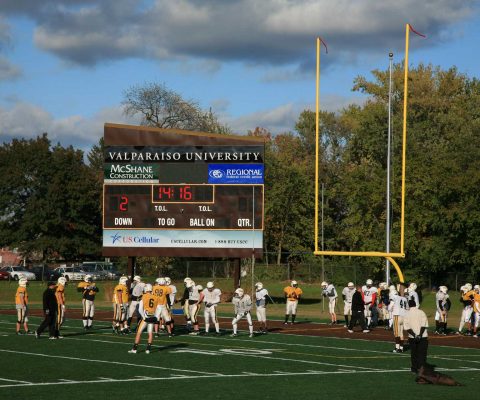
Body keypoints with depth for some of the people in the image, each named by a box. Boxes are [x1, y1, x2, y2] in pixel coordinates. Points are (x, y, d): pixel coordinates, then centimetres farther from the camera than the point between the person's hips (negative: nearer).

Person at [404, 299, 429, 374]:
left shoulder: (407, 314, 1)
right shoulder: (421, 312, 0)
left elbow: (406, 327, -8)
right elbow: (424, 325, -10)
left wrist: (414, 335, -13)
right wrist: (420, 334, -15)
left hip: (412, 337, 1)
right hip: (423, 336, -1)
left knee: (413, 353, 13)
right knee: (422, 353, 2)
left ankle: (414, 369, 16)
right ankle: (421, 368, -6)